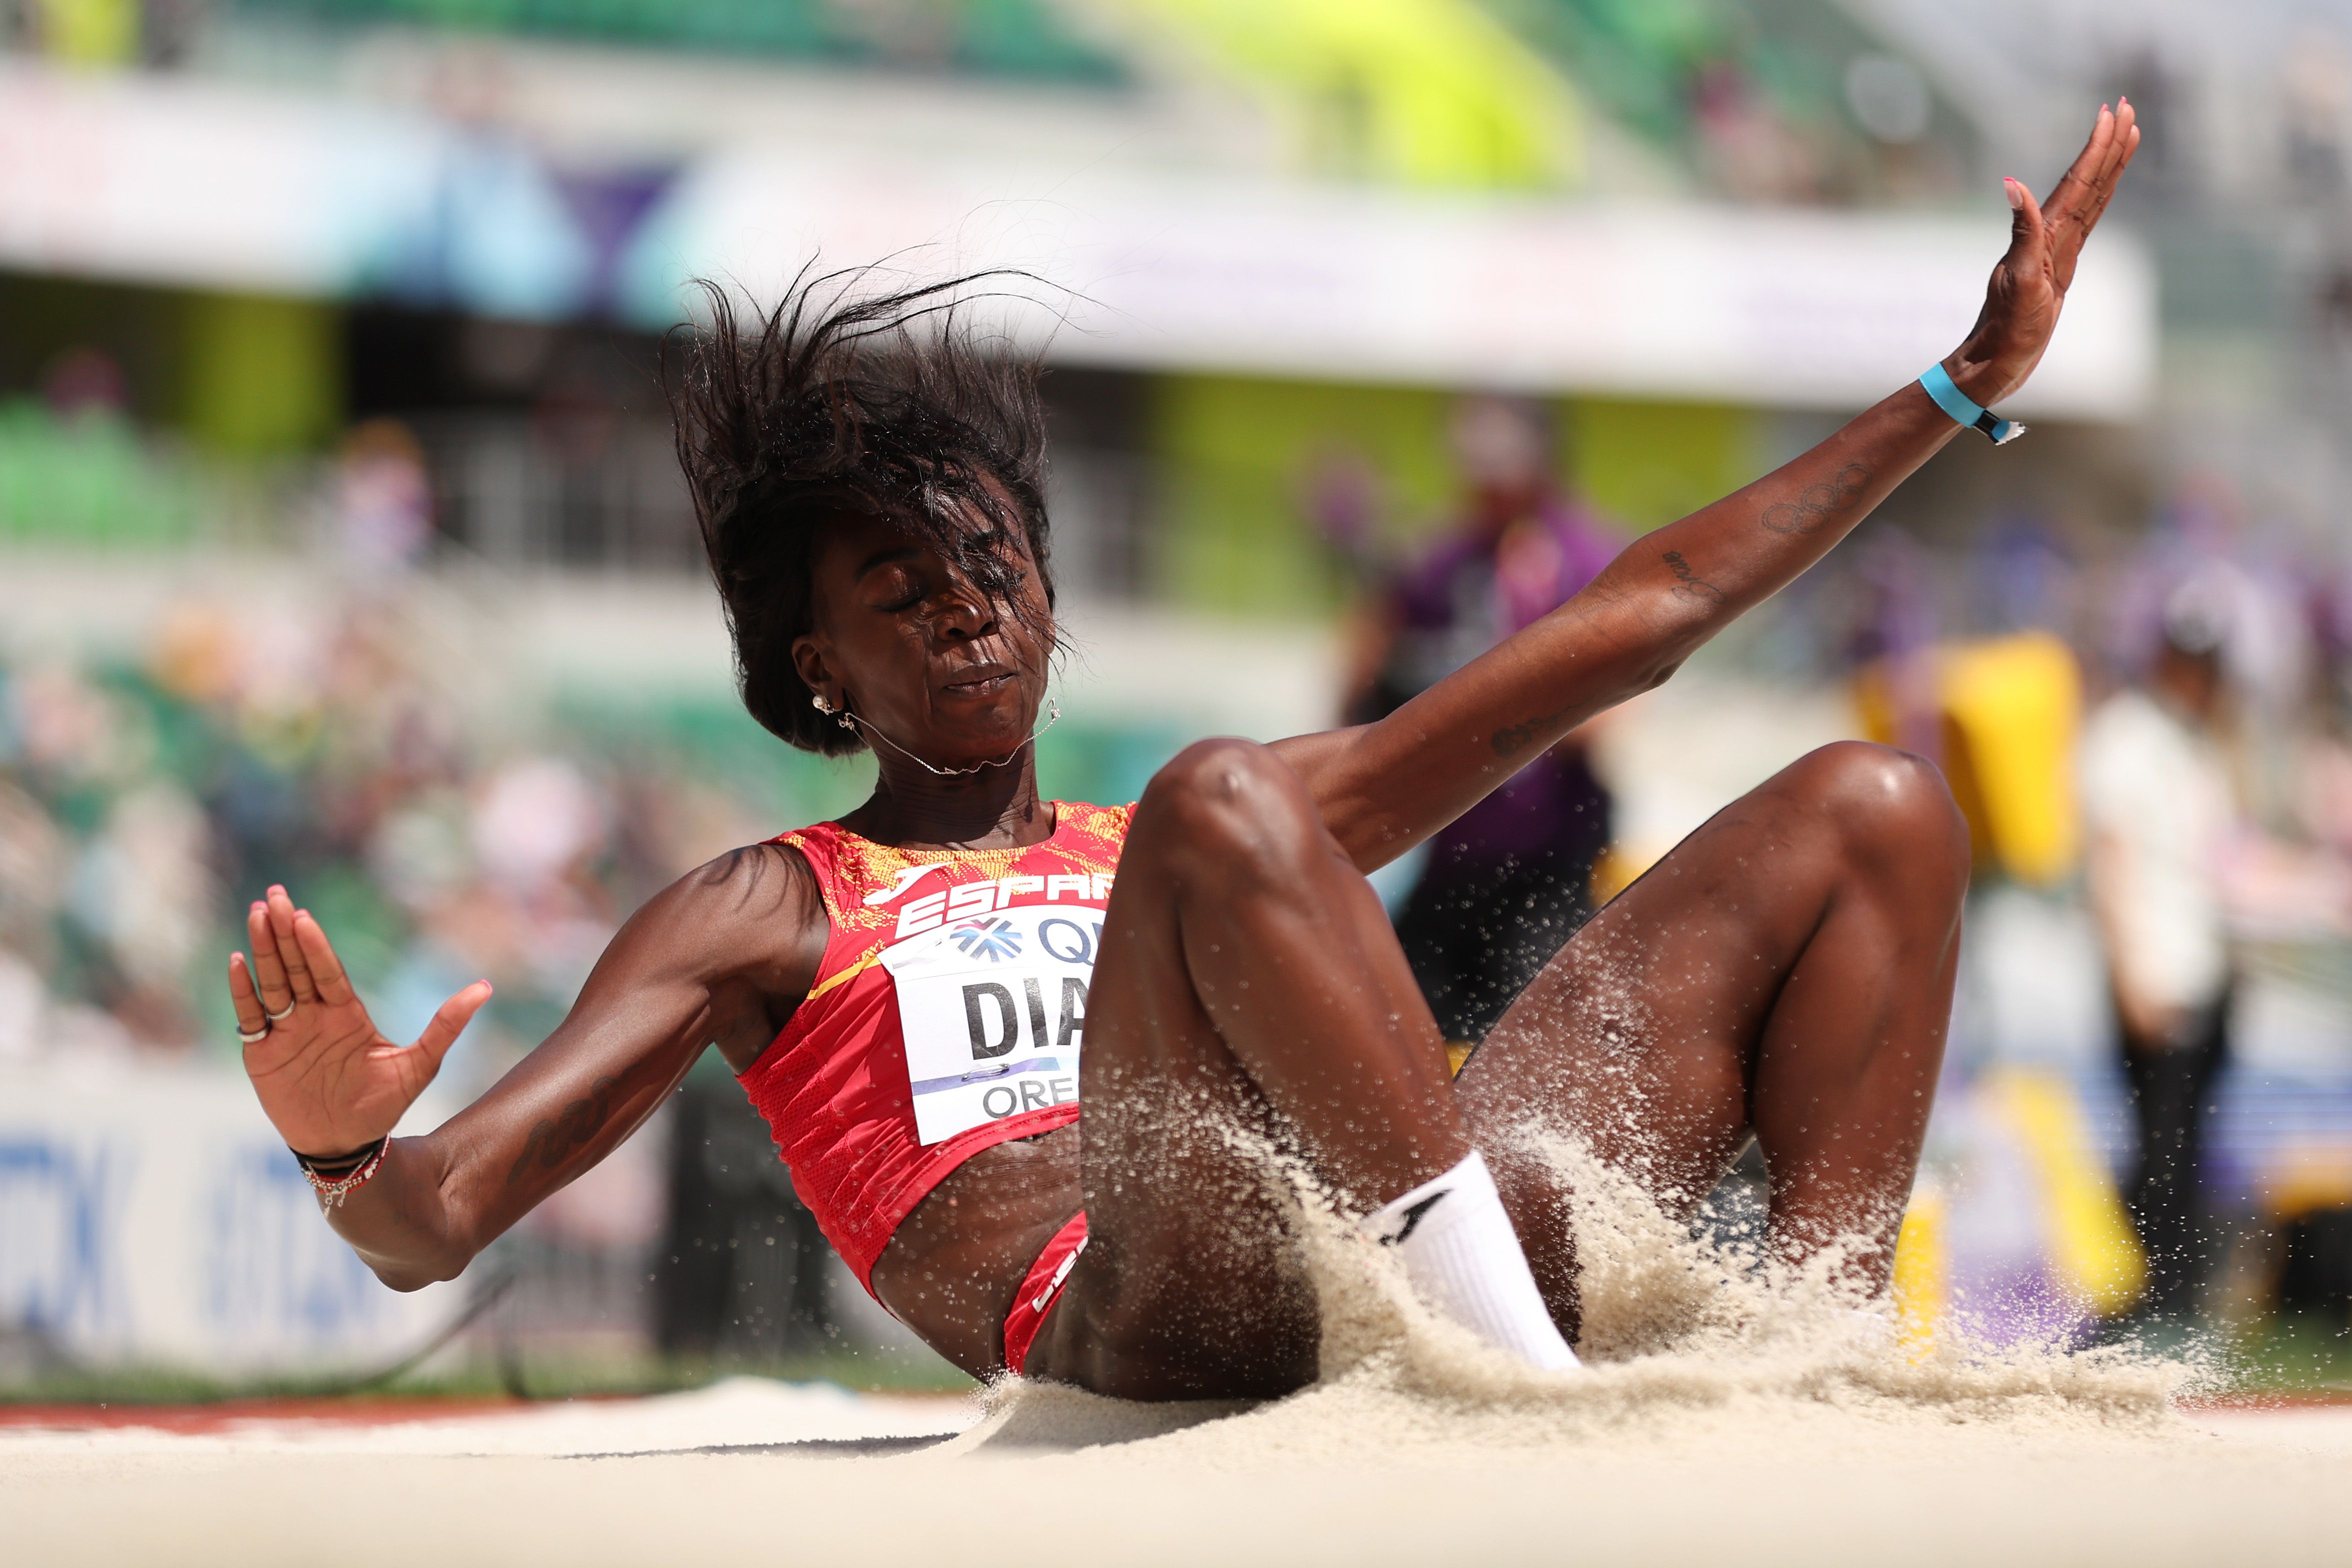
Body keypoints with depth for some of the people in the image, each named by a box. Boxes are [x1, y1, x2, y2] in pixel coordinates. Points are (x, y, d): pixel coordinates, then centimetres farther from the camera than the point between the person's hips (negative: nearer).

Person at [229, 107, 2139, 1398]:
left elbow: (1641, 619, 35)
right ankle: (1545, 1393, -42)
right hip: (1139, 1323, -6)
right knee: (1222, 812, -31)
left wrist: (1966, 387, 33)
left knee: (1872, 813, 3)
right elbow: (436, 1226, 10)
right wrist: (349, 1155, -17)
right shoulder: (760, 919, 23)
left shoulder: (1162, 853, 35)